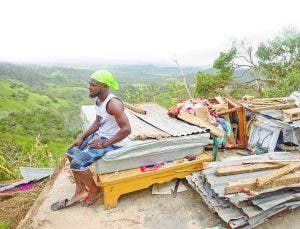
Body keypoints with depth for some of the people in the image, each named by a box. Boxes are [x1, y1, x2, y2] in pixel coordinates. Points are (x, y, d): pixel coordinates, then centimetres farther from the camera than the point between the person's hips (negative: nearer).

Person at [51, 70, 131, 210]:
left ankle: (95, 191, 10)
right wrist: (82, 137, 7)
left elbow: (126, 129, -28)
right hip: (99, 135, 10)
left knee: (77, 163, -16)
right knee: (71, 153, 13)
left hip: (111, 141, -10)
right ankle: (80, 191, 21)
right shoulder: (98, 100, 5)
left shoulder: (113, 103, -25)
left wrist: (104, 144, -22)